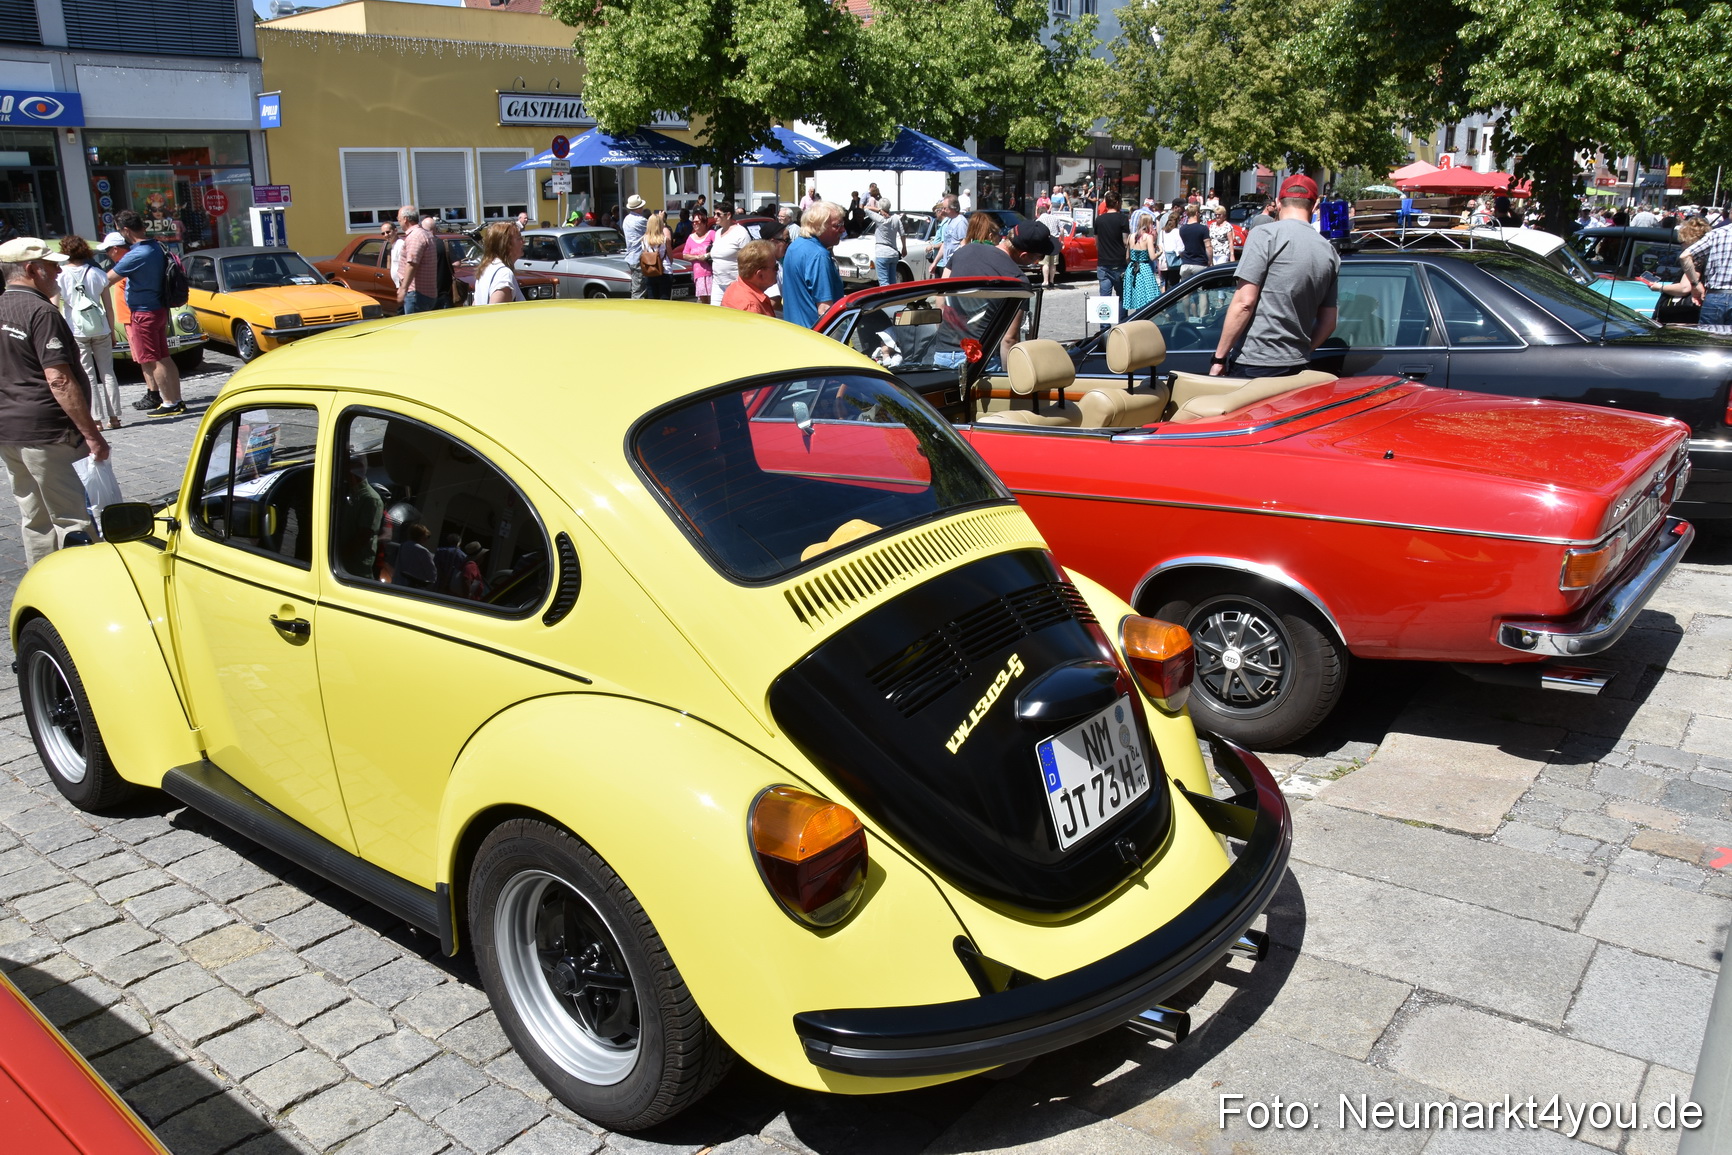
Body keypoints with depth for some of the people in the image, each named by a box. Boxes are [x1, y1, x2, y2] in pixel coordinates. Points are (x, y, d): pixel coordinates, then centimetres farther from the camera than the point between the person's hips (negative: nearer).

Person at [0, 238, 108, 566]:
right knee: (72, 520, -5)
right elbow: (59, 381, -20)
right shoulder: (41, 313, -14)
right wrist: (91, 434, -18)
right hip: (43, 433, -9)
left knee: (34, 520, 15)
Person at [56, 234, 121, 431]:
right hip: (100, 329, 2)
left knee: (87, 375, 2)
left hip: (76, 332, -2)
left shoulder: (60, 276, -5)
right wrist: (112, 331, 14)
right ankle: (114, 417, 7)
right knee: (107, 372, 8)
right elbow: (109, 307, 5)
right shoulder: (98, 273, 2)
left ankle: (97, 418, 0)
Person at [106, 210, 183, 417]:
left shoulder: (136, 255, -22)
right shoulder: (156, 248, 6)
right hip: (159, 309, 9)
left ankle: (170, 403, 0)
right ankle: (177, 400, 16)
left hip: (144, 313, -9)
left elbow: (108, 280, -16)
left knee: (152, 361, -2)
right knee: (163, 358, 13)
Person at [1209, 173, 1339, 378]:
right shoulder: (1329, 251, 12)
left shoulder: (1266, 235, -7)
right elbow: (1328, 322, 14)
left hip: (1255, 365, -6)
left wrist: (1219, 357, -8)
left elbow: (1244, 302, -13)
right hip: (1297, 367, 7)